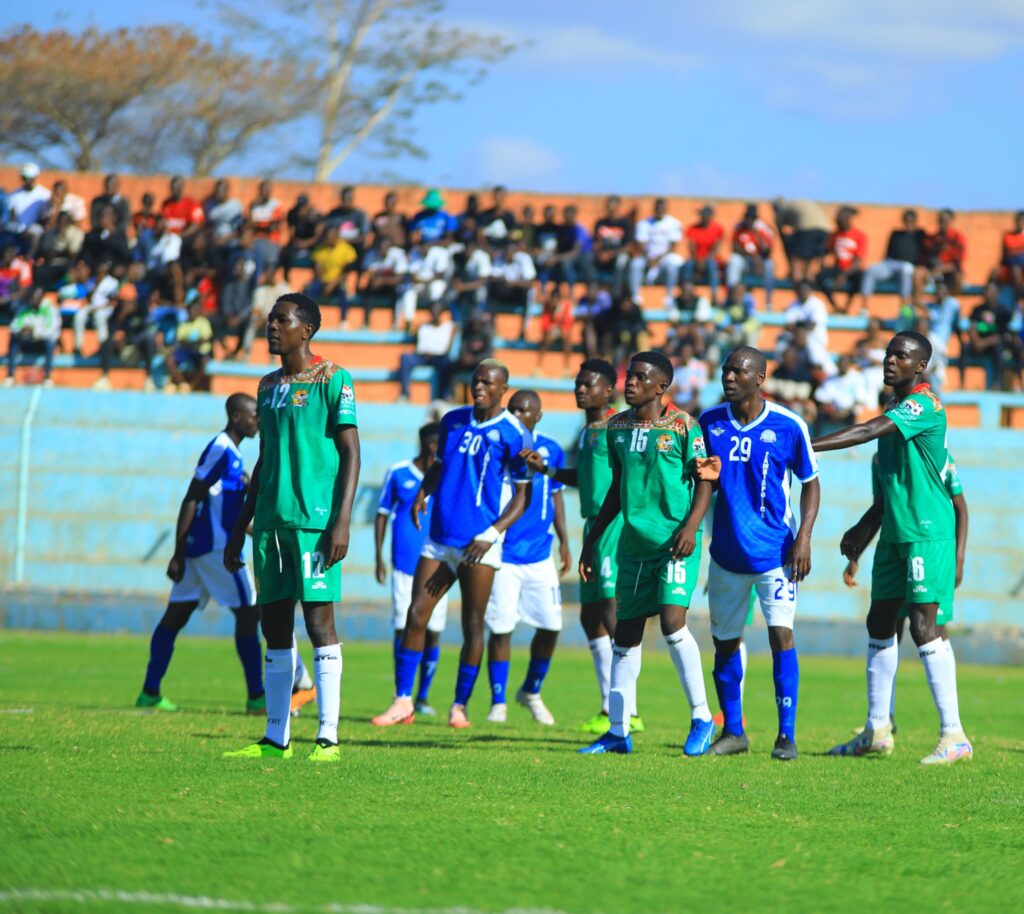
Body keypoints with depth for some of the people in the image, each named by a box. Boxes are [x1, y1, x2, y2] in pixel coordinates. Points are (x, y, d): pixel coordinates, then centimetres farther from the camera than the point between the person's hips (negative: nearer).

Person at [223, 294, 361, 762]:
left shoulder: (333, 380, -3)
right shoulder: (269, 386, 18)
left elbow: (351, 454, -7)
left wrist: (342, 521, -16)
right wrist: (240, 529, 22)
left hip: (314, 520, -7)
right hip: (270, 520, 7)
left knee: (319, 619, -9)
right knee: (274, 626, 6)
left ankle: (328, 737, -8)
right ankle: (276, 738, 10)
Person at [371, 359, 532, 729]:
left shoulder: (514, 435, -5)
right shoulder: (453, 421, 11)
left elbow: (521, 496, -4)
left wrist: (492, 534, -15)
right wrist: (423, 492, 4)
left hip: (479, 544, -5)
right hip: (440, 537, 5)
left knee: (472, 626, 0)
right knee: (415, 617, -2)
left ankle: (460, 706, 10)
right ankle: (403, 701, 2)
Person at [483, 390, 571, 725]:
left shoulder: (550, 450, 7)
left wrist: (564, 542, 16)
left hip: (540, 555, 3)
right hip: (502, 554, -3)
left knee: (550, 625, 2)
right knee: (500, 628, -4)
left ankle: (531, 691, 23)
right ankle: (498, 702, 6)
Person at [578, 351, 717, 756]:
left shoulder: (682, 425, -7)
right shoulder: (618, 426, 10)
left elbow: (705, 480, -5)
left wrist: (691, 526, -19)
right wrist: (592, 540, 19)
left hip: (675, 541, -6)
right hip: (634, 541, 6)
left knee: (672, 621, -19)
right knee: (626, 633, 6)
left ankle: (701, 718, -7)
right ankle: (618, 732, 12)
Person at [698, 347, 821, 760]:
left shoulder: (788, 426, -7)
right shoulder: (709, 422, 2)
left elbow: (810, 483, 2)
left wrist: (803, 537, -9)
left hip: (775, 552, -4)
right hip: (726, 552, 4)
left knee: (781, 633, -13)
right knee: (725, 641, 8)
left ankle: (787, 735, -9)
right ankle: (732, 731, 23)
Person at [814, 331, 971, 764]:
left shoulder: (924, 405, -14)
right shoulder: (896, 409, 16)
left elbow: (868, 432, -26)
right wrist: (866, 526, 24)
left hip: (927, 533, -10)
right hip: (895, 534, 10)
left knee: (923, 626, -14)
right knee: (879, 624, 11)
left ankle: (954, 736, -13)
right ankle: (877, 731, 19)